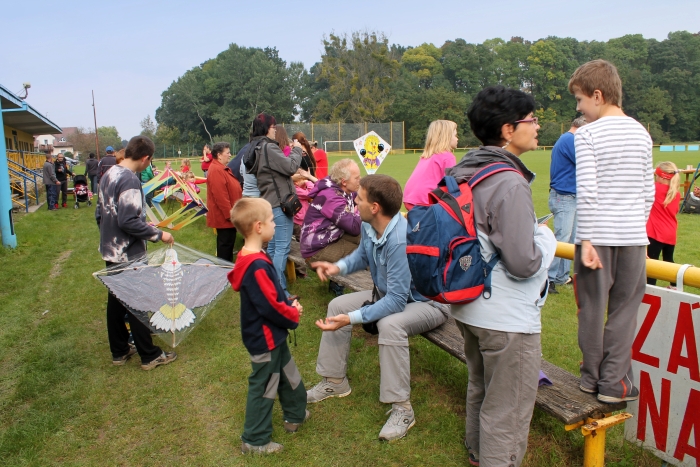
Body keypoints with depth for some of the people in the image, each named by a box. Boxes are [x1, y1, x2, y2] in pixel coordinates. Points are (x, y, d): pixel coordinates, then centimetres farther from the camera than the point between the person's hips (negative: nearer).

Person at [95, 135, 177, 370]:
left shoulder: (108, 175, 6)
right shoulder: (130, 180, -22)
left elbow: (101, 214, 12)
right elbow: (128, 221, -26)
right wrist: (158, 234, -17)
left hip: (111, 251, 9)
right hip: (129, 255, -9)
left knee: (115, 300, 16)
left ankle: (119, 351, 28)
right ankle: (150, 356, 14)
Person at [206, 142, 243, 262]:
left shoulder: (223, 169, 16)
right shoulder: (216, 171, -20)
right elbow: (220, 196, -25)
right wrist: (229, 214, -22)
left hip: (227, 216, 11)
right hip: (224, 218, -11)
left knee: (228, 243, 17)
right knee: (225, 244, -3)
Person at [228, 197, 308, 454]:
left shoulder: (251, 257, 1)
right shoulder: (257, 266, -31)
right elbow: (270, 306, -28)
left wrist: (289, 304, -2)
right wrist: (293, 315, -11)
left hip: (272, 334, 10)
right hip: (264, 338, -10)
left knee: (287, 373, 26)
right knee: (263, 387, 7)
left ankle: (295, 415, 46)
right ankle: (254, 440, 26)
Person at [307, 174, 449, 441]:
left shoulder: (401, 240, -37)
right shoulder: (369, 226, -11)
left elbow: (396, 301, -34)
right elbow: (362, 254, 12)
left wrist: (352, 319, -34)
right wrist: (339, 267, -8)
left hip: (427, 301, -9)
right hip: (391, 294, 9)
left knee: (390, 324, -38)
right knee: (337, 305, 3)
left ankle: (402, 408, -19)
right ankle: (335, 381, 16)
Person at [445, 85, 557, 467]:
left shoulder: (465, 172, 3)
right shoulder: (510, 183, -23)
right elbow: (524, 263, -25)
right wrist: (547, 237, -6)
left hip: (469, 305, 10)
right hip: (507, 318, -9)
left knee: (480, 389, 28)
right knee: (507, 411, 8)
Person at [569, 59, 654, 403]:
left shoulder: (587, 134, -7)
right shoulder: (641, 133, 8)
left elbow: (586, 191, -15)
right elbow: (648, 192, 10)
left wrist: (586, 239, -12)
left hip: (597, 234, -4)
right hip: (633, 235, 4)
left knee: (592, 307, 8)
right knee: (625, 309, 9)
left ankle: (591, 376, 20)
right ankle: (614, 382, 14)